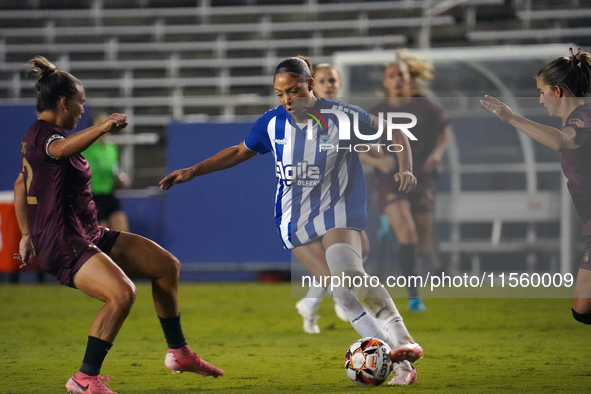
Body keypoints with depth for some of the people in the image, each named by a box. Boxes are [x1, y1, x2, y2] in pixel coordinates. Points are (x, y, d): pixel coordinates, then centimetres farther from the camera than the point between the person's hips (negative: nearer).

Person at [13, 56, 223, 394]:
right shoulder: (43, 135, -16)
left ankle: (179, 353, 21)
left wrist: (27, 235, 30)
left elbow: (21, 185, 28)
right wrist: (102, 128, -54)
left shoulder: (39, 135, 17)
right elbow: (61, 149, -42)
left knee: (166, 265, 8)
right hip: (62, 244, -11)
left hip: (88, 236, 11)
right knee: (122, 292, -31)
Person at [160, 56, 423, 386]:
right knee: (340, 291, -12)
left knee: (349, 274, -31)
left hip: (338, 213, -3)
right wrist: (192, 171, 13)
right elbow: (240, 152, 16)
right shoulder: (273, 123, -1)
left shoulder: (340, 117, -11)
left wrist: (406, 168, -16)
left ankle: (404, 340, -29)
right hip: (296, 220, 3)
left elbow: (394, 131, -2)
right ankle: (401, 364, -13)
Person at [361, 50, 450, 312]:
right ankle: (413, 295, -16)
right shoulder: (377, 113, -1)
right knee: (406, 234, -22)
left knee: (423, 247, 5)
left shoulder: (425, 107, 1)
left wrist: (437, 153, -9)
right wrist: (378, 161, -18)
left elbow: (444, 134, 12)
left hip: (421, 178, 2)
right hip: (390, 179, -2)